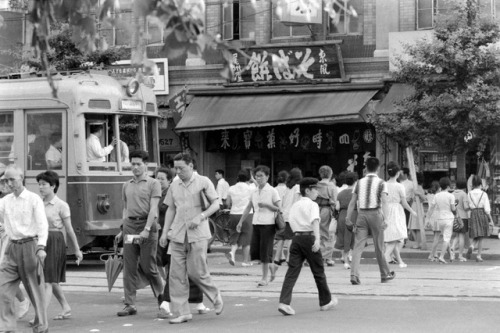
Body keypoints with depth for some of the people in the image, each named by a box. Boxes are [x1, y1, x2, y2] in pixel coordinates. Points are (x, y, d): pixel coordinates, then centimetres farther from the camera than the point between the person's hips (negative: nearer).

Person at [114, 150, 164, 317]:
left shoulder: (153, 184, 1)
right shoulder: (126, 185, 17)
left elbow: (153, 208, -9)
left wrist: (146, 229, -19)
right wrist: (122, 230, 12)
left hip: (147, 224, -5)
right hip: (129, 225, 5)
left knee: (148, 266, -3)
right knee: (129, 267, 0)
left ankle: (161, 296, 20)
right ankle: (130, 305, 2)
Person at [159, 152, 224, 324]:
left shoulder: (203, 182, -1)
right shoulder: (174, 185, 12)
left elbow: (215, 204, -1)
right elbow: (171, 209, 17)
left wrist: (200, 217, -15)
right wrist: (165, 232, 11)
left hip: (197, 234, -4)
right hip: (178, 234, 4)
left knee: (196, 272, -6)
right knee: (176, 274, -2)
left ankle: (216, 297, 21)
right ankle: (181, 312, 2)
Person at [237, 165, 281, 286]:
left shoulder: (272, 191, -4)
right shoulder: (254, 192, 12)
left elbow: (278, 208, -5)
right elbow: (248, 208, 19)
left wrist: (266, 205, -18)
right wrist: (241, 222, 16)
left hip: (268, 224, -6)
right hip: (256, 223, 6)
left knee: (265, 251, -5)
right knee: (254, 251, 3)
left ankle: (265, 278, 5)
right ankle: (272, 268, 25)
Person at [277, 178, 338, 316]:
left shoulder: (294, 206, 16)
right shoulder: (312, 205, -5)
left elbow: (292, 223, 16)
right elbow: (315, 221, -20)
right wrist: (317, 239, -32)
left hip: (296, 237, 5)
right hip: (309, 237, -5)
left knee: (292, 271, -3)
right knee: (318, 271, 9)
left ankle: (284, 302, -18)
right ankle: (326, 302, 24)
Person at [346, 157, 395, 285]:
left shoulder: (359, 182, 9)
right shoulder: (381, 183, 1)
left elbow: (352, 202, 7)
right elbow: (384, 201, -11)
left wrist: (348, 218, 10)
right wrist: (385, 218, -15)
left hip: (361, 214, 2)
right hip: (375, 213, -2)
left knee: (358, 246, -2)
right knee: (379, 246, 9)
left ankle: (354, 274, -16)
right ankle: (385, 274, 22)